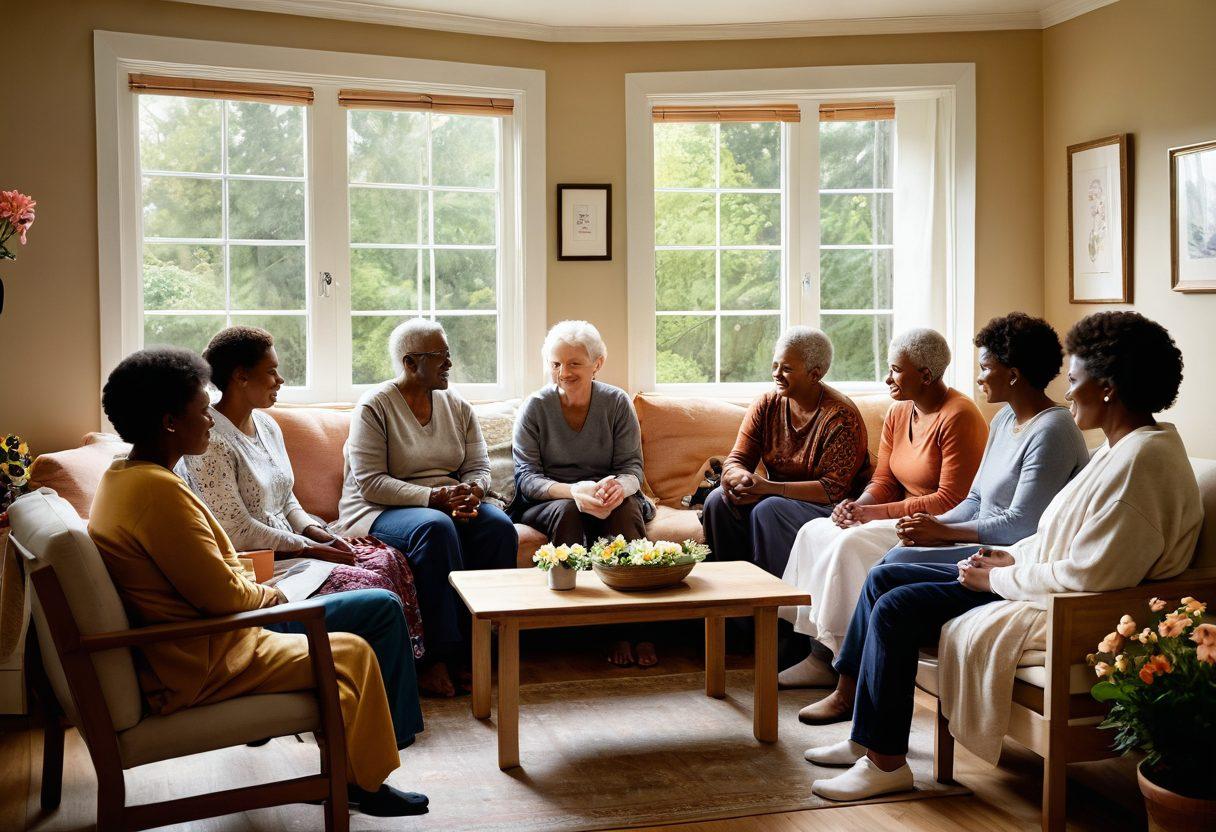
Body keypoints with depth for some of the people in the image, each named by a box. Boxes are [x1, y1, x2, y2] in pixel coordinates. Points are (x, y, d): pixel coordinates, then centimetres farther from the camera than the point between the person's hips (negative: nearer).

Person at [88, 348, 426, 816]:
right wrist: (265, 595, -4)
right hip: (198, 668, -11)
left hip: (172, 655, 11)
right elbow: (220, 592, -23)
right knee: (352, 652, -4)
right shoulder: (158, 489, -25)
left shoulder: (120, 476, 8)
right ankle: (362, 784, 13)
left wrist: (253, 589, 6)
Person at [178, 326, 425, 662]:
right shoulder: (211, 442, -18)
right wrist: (310, 549, -17)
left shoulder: (267, 425, 11)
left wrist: (314, 530, 0)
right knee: (370, 585, -21)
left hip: (288, 542, 9)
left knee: (390, 560, -6)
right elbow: (238, 532, -21)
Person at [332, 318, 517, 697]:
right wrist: (434, 497, -25)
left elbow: (479, 467, 9)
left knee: (499, 526, -26)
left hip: (451, 505, 5)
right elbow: (371, 483, -15)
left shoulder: (457, 406, 12)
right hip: (382, 511, -5)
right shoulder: (374, 406, -6)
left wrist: (471, 493, -16)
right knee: (435, 527, -37)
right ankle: (437, 656, -31)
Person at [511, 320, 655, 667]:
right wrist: (573, 491, -33)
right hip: (546, 503, -1)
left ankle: (637, 624, -34)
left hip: (609, 498, 1)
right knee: (567, 511, -35)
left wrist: (619, 486, -31)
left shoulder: (617, 403, 1)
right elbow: (526, 477, -12)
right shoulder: (535, 407, -4)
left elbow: (633, 467, -3)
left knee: (626, 508, -33)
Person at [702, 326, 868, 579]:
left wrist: (768, 487, -27)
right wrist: (741, 478, -25)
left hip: (826, 507, -6)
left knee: (768, 509, -33)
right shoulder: (766, 405, 3)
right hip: (775, 496, 6)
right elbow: (735, 462, 3)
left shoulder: (841, 416, -14)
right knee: (718, 499, -19)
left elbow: (833, 489, -19)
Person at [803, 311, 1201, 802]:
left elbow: (1085, 575, -26)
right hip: (1036, 584, 11)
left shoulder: (1142, 460, -23)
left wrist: (997, 580, -14)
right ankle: (866, 735, 11)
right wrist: (1009, 558, 5)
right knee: (884, 579, 6)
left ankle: (886, 763, -2)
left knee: (895, 609, -15)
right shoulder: (1122, 448, 12)